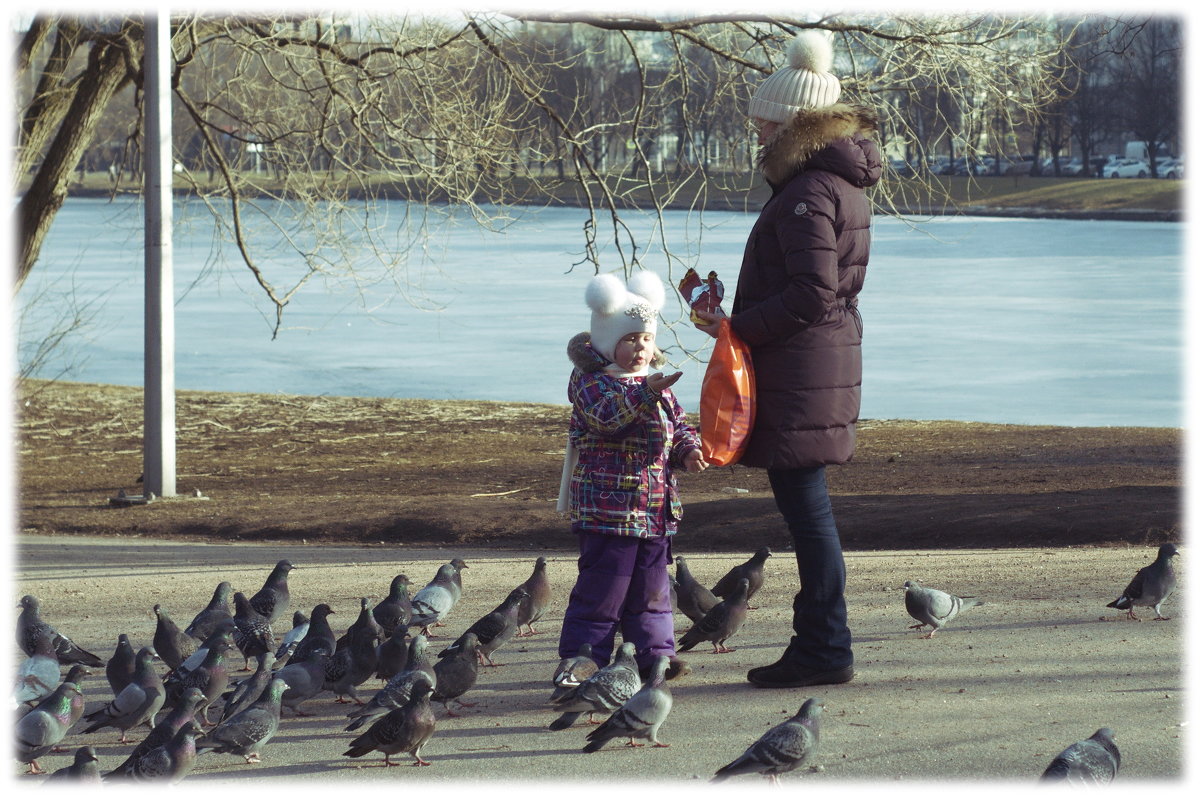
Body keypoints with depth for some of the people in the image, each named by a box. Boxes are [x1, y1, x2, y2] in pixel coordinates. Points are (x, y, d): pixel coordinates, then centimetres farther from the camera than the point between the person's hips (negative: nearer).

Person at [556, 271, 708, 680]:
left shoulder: (658, 385, 16)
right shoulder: (591, 381, -9)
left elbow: (679, 426, 21)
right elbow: (606, 414, -28)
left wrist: (688, 450, -1)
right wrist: (645, 394, -42)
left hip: (656, 509, 7)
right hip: (608, 507, -7)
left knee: (651, 590, 13)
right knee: (602, 589, -5)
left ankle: (654, 652, 21)